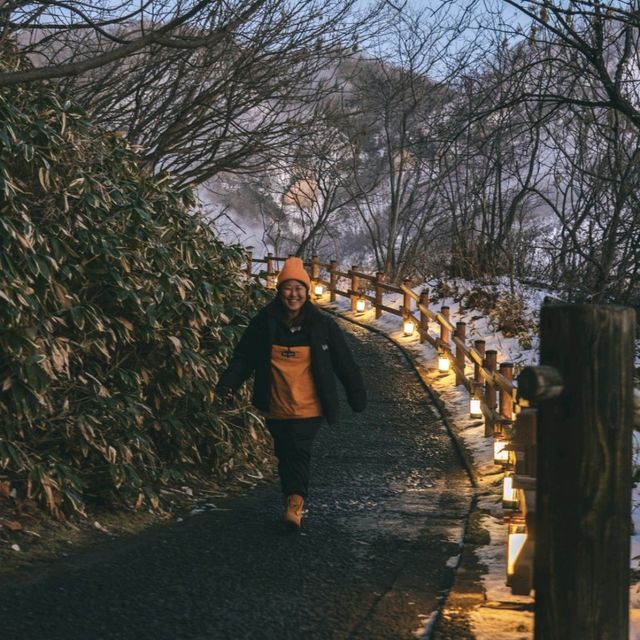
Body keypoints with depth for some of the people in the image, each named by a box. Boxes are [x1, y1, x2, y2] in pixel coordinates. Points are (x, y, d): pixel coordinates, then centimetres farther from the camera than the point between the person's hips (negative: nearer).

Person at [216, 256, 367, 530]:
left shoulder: (323, 325, -3)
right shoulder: (264, 323, -1)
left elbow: (344, 363, 4)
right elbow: (243, 357, 2)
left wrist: (357, 395, 7)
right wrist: (228, 383, -13)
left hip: (308, 407, -3)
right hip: (276, 407, 3)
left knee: (299, 451, -16)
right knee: (284, 454, 12)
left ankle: (295, 502, -19)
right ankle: (293, 503, 26)